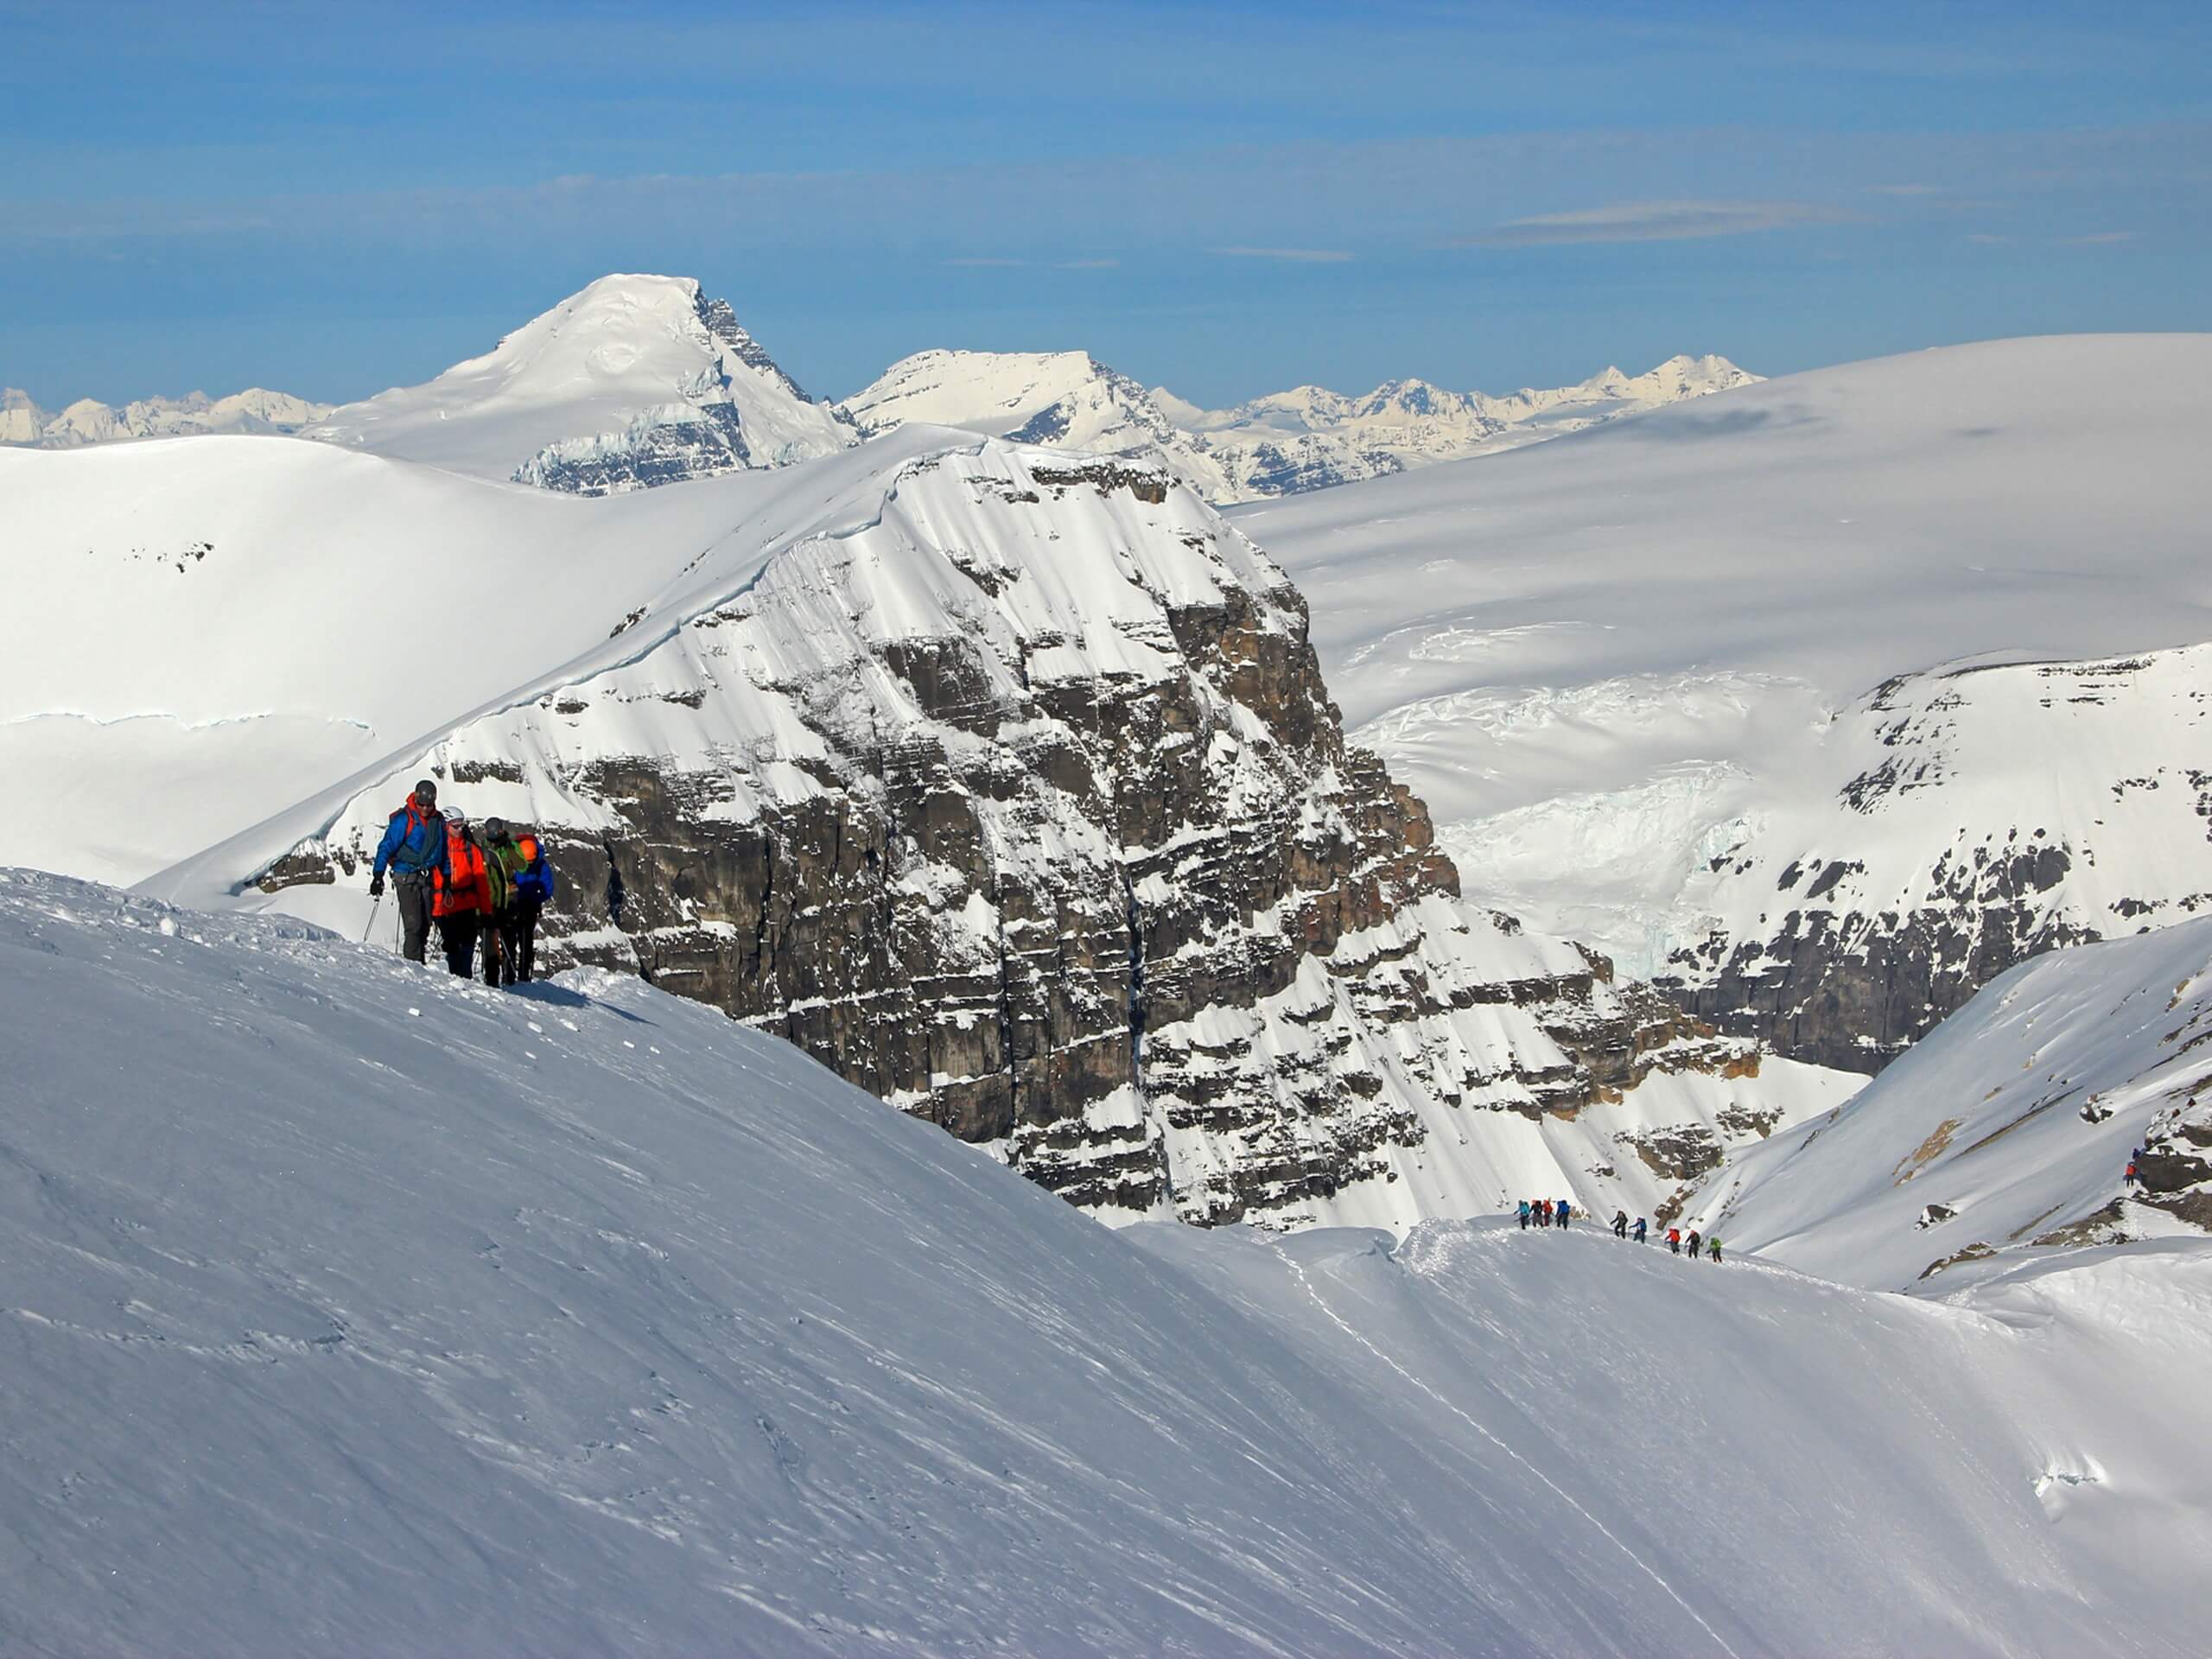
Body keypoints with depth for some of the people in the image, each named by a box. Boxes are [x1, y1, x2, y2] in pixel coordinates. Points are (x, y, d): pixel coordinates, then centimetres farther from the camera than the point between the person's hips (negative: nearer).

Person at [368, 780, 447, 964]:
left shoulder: (438, 820, 7)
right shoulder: (403, 819, -10)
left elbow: (443, 852, 18)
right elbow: (386, 847, -12)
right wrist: (378, 875, -20)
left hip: (428, 877, 6)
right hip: (407, 877, -6)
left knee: (426, 923, 8)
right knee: (413, 924, -13)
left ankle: (419, 962, 17)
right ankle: (412, 963, -10)